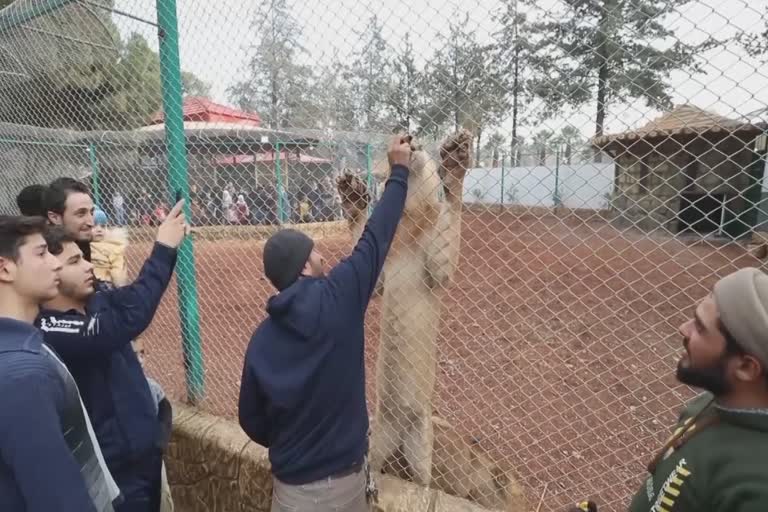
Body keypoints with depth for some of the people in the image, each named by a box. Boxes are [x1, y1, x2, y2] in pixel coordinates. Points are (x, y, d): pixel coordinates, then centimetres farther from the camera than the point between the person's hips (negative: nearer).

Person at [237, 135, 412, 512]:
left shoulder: (262, 338, -10)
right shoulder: (339, 298, -21)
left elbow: (252, 420, 0)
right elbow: (376, 238, -11)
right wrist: (400, 171, 0)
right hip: (349, 474, -1)